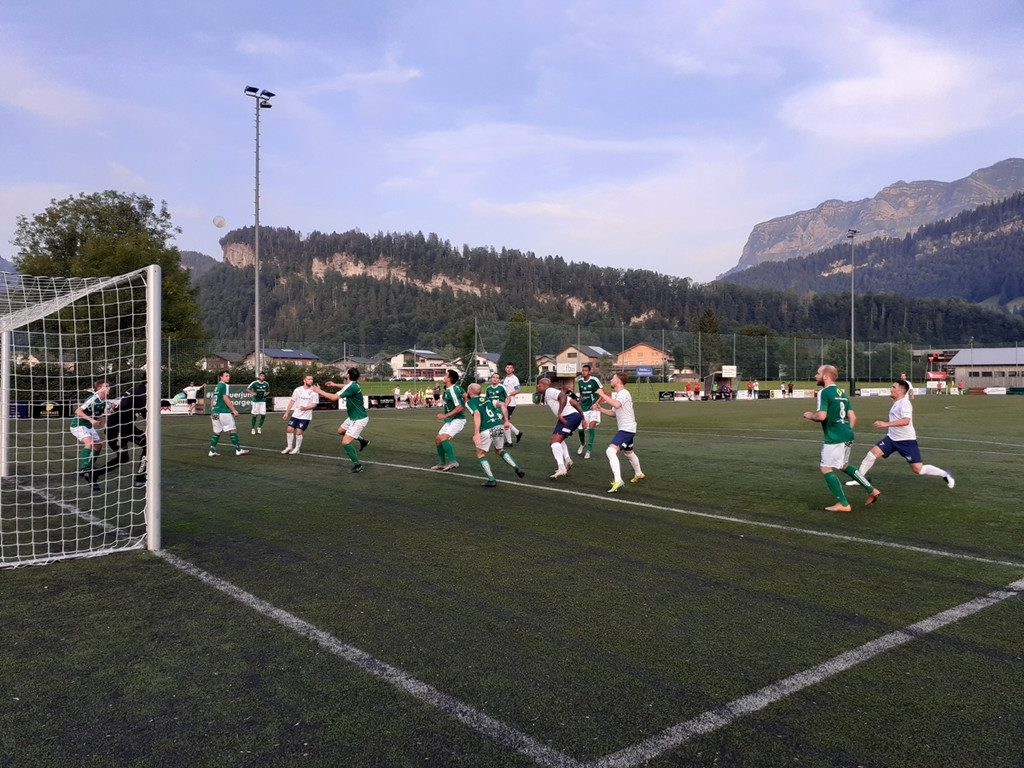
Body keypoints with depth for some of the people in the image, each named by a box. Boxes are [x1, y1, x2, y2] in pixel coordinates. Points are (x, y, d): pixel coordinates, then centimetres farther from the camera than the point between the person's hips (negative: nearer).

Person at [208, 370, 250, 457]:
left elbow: (213, 400, 21)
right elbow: (225, 398, -15)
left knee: (217, 432, 12)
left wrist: (212, 412, 27)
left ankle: (212, 451, 8)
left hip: (214, 411, 9)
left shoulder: (217, 386, 18)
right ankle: (238, 450, -3)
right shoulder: (224, 385, -7)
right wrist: (234, 410, -14)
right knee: (233, 430, -4)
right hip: (223, 412, -9)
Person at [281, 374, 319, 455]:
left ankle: (297, 449, 10)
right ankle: (289, 447, 15)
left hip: (306, 416, -4)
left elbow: (314, 404, -8)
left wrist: (305, 408, -25)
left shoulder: (314, 391, -7)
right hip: (296, 414, 4)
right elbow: (292, 401, 9)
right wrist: (287, 412, 8)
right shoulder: (298, 389, 3)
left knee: (298, 432, -7)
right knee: (289, 429, -1)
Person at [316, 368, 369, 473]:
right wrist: (334, 384, 33)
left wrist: (320, 391, -19)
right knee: (341, 431, 28)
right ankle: (363, 440, 37)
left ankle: (357, 465, -3)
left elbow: (334, 397, -31)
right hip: (353, 417, 10)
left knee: (345, 442, -13)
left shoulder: (351, 387, -27)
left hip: (359, 419, -10)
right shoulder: (353, 384, 2)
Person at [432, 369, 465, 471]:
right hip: (450, 421, 10)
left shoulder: (452, 391, -23)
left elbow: (459, 408, -27)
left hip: (457, 420, -10)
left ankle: (453, 462, -24)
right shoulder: (456, 386, 3)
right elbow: (465, 396, 15)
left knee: (443, 438, -26)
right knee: (437, 440, 12)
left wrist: (445, 416, -24)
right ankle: (442, 463, 22)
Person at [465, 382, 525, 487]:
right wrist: (506, 420, 14)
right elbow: (503, 405, 10)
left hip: (487, 430, -5)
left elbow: (477, 414, -13)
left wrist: (476, 434, -18)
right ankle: (517, 469, 13)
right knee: (499, 450, 28)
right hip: (499, 426, 5)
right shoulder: (487, 398, 21)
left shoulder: (469, 402, 5)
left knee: (480, 455, 14)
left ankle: (491, 480, 4)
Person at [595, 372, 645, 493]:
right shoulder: (618, 394, 15)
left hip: (626, 429, -11)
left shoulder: (623, 393, -17)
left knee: (611, 451, -25)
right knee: (628, 452, 31)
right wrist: (600, 409, 6)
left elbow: (617, 405, -39)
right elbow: (613, 412, 19)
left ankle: (617, 480, -31)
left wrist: (603, 395, -32)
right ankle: (639, 474, 53)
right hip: (625, 429, 11)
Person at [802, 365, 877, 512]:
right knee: (844, 465, 26)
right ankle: (871, 490, 25)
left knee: (826, 469, 1)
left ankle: (843, 504, 2)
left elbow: (821, 416, -21)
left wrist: (810, 415, -1)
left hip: (834, 438, -9)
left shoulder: (824, 392, -11)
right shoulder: (842, 393, 16)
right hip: (848, 435, 9)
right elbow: (853, 417, 16)